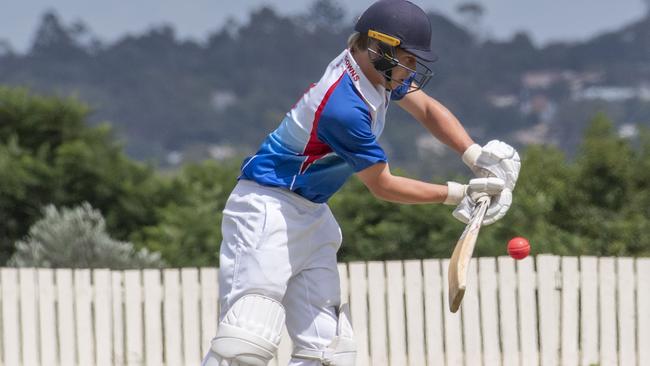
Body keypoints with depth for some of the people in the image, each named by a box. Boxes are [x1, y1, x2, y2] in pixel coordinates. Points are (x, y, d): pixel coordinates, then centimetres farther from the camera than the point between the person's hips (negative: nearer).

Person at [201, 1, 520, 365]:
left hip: (312, 213, 10)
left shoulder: (374, 69, -1)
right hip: (269, 208, -10)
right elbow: (382, 185, -16)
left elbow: (427, 108, 13)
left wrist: (476, 155, -2)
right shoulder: (344, 109, -27)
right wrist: (459, 193, -10)